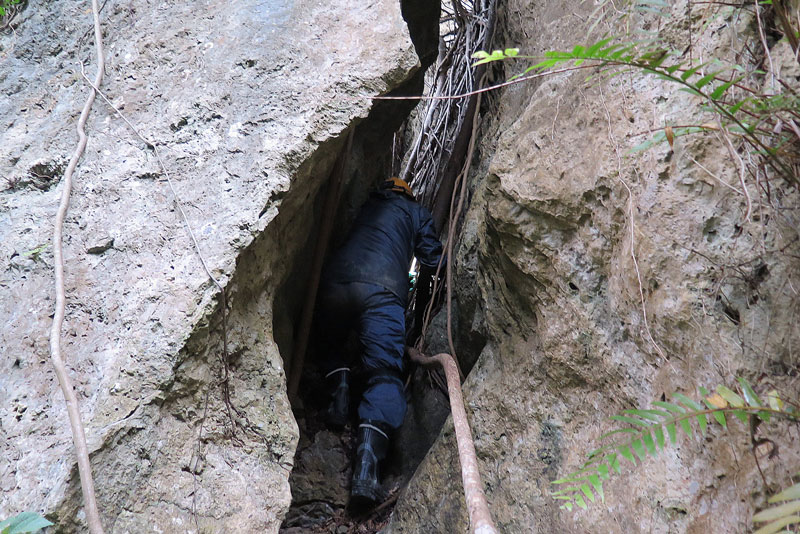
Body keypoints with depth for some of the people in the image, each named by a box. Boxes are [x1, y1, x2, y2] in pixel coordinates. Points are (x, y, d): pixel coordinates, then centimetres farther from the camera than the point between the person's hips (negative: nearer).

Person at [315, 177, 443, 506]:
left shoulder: (366, 205, 33)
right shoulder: (416, 213, 27)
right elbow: (432, 262, 23)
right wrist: (419, 283, 45)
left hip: (336, 278, 3)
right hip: (381, 289, -2)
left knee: (330, 344, 31)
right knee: (384, 372, -7)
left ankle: (339, 390, 3)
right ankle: (367, 460, -28)